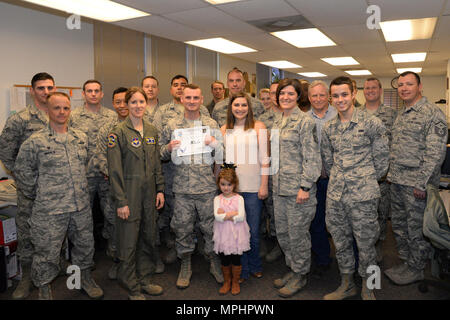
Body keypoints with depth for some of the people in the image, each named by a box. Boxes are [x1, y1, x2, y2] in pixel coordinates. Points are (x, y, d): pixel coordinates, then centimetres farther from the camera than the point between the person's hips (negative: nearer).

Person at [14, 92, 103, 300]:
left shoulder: (81, 138, 6)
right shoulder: (35, 142, -8)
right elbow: (22, 172, 0)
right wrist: (37, 195, 3)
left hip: (81, 207, 5)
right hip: (50, 211, -4)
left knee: (85, 245, 18)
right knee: (47, 252, 7)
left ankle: (85, 277, 40)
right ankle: (44, 288, 30)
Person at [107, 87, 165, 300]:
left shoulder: (152, 131, 8)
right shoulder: (119, 132, -9)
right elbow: (114, 170, -12)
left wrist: (160, 190, 8)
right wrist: (121, 201, -15)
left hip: (149, 191, 6)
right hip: (129, 192, -6)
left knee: (148, 237, 14)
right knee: (129, 241, 3)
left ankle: (144, 281, 32)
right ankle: (132, 288, 21)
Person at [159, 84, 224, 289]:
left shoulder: (211, 125, 5)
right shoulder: (172, 126, 5)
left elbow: (222, 157, 6)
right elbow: (161, 155, 10)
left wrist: (215, 144, -14)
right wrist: (169, 148, -10)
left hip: (207, 187, 0)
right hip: (182, 189, 1)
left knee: (211, 227, 8)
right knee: (182, 228, 10)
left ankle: (214, 263, 29)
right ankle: (185, 266, 30)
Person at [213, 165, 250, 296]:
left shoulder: (238, 198, -5)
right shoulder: (217, 199, -2)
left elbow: (241, 217, -16)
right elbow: (217, 217, -15)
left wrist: (225, 215, -15)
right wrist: (233, 213, -19)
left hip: (236, 234, -1)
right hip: (223, 234, 2)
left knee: (236, 260, 9)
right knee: (224, 260, 13)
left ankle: (235, 282, 28)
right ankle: (226, 282, 32)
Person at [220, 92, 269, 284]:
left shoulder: (258, 127, 0)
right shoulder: (224, 129, 9)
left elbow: (264, 158, -2)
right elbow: (221, 158, 12)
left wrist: (264, 185, -6)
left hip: (252, 186, -2)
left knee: (253, 230, 6)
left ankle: (255, 266, 29)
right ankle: (242, 270, 24)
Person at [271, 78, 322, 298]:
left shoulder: (305, 121, -10)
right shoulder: (277, 122, 13)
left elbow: (312, 157, -14)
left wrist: (305, 187, -18)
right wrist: (274, 182, 17)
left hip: (298, 188, -7)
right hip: (279, 187, 8)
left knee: (298, 234, 5)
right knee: (282, 232, 15)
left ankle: (300, 275, 23)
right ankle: (292, 269, 34)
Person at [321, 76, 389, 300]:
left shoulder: (371, 123, -6)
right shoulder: (328, 128, 7)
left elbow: (381, 159, -1)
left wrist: (367, 181, 4)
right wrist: (338, 180, 14)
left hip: (363, 195, -4)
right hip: (335, 195, 5)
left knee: (366, 243, 7)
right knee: (340, 242, 15)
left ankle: (367, 287, 29)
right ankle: (346, 284, 34)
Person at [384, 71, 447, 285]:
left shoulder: (432, 113, -11)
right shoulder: (400, 114, 14)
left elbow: (436, 152, -17)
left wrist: (422, 183, -20)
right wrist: (391, 174, 14)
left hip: (416, 183, -8)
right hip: (397, 181, 8)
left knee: (417, 229, 4)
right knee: (398, 224, 16)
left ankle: (416, 269, 20)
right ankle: (405, 261, 32)